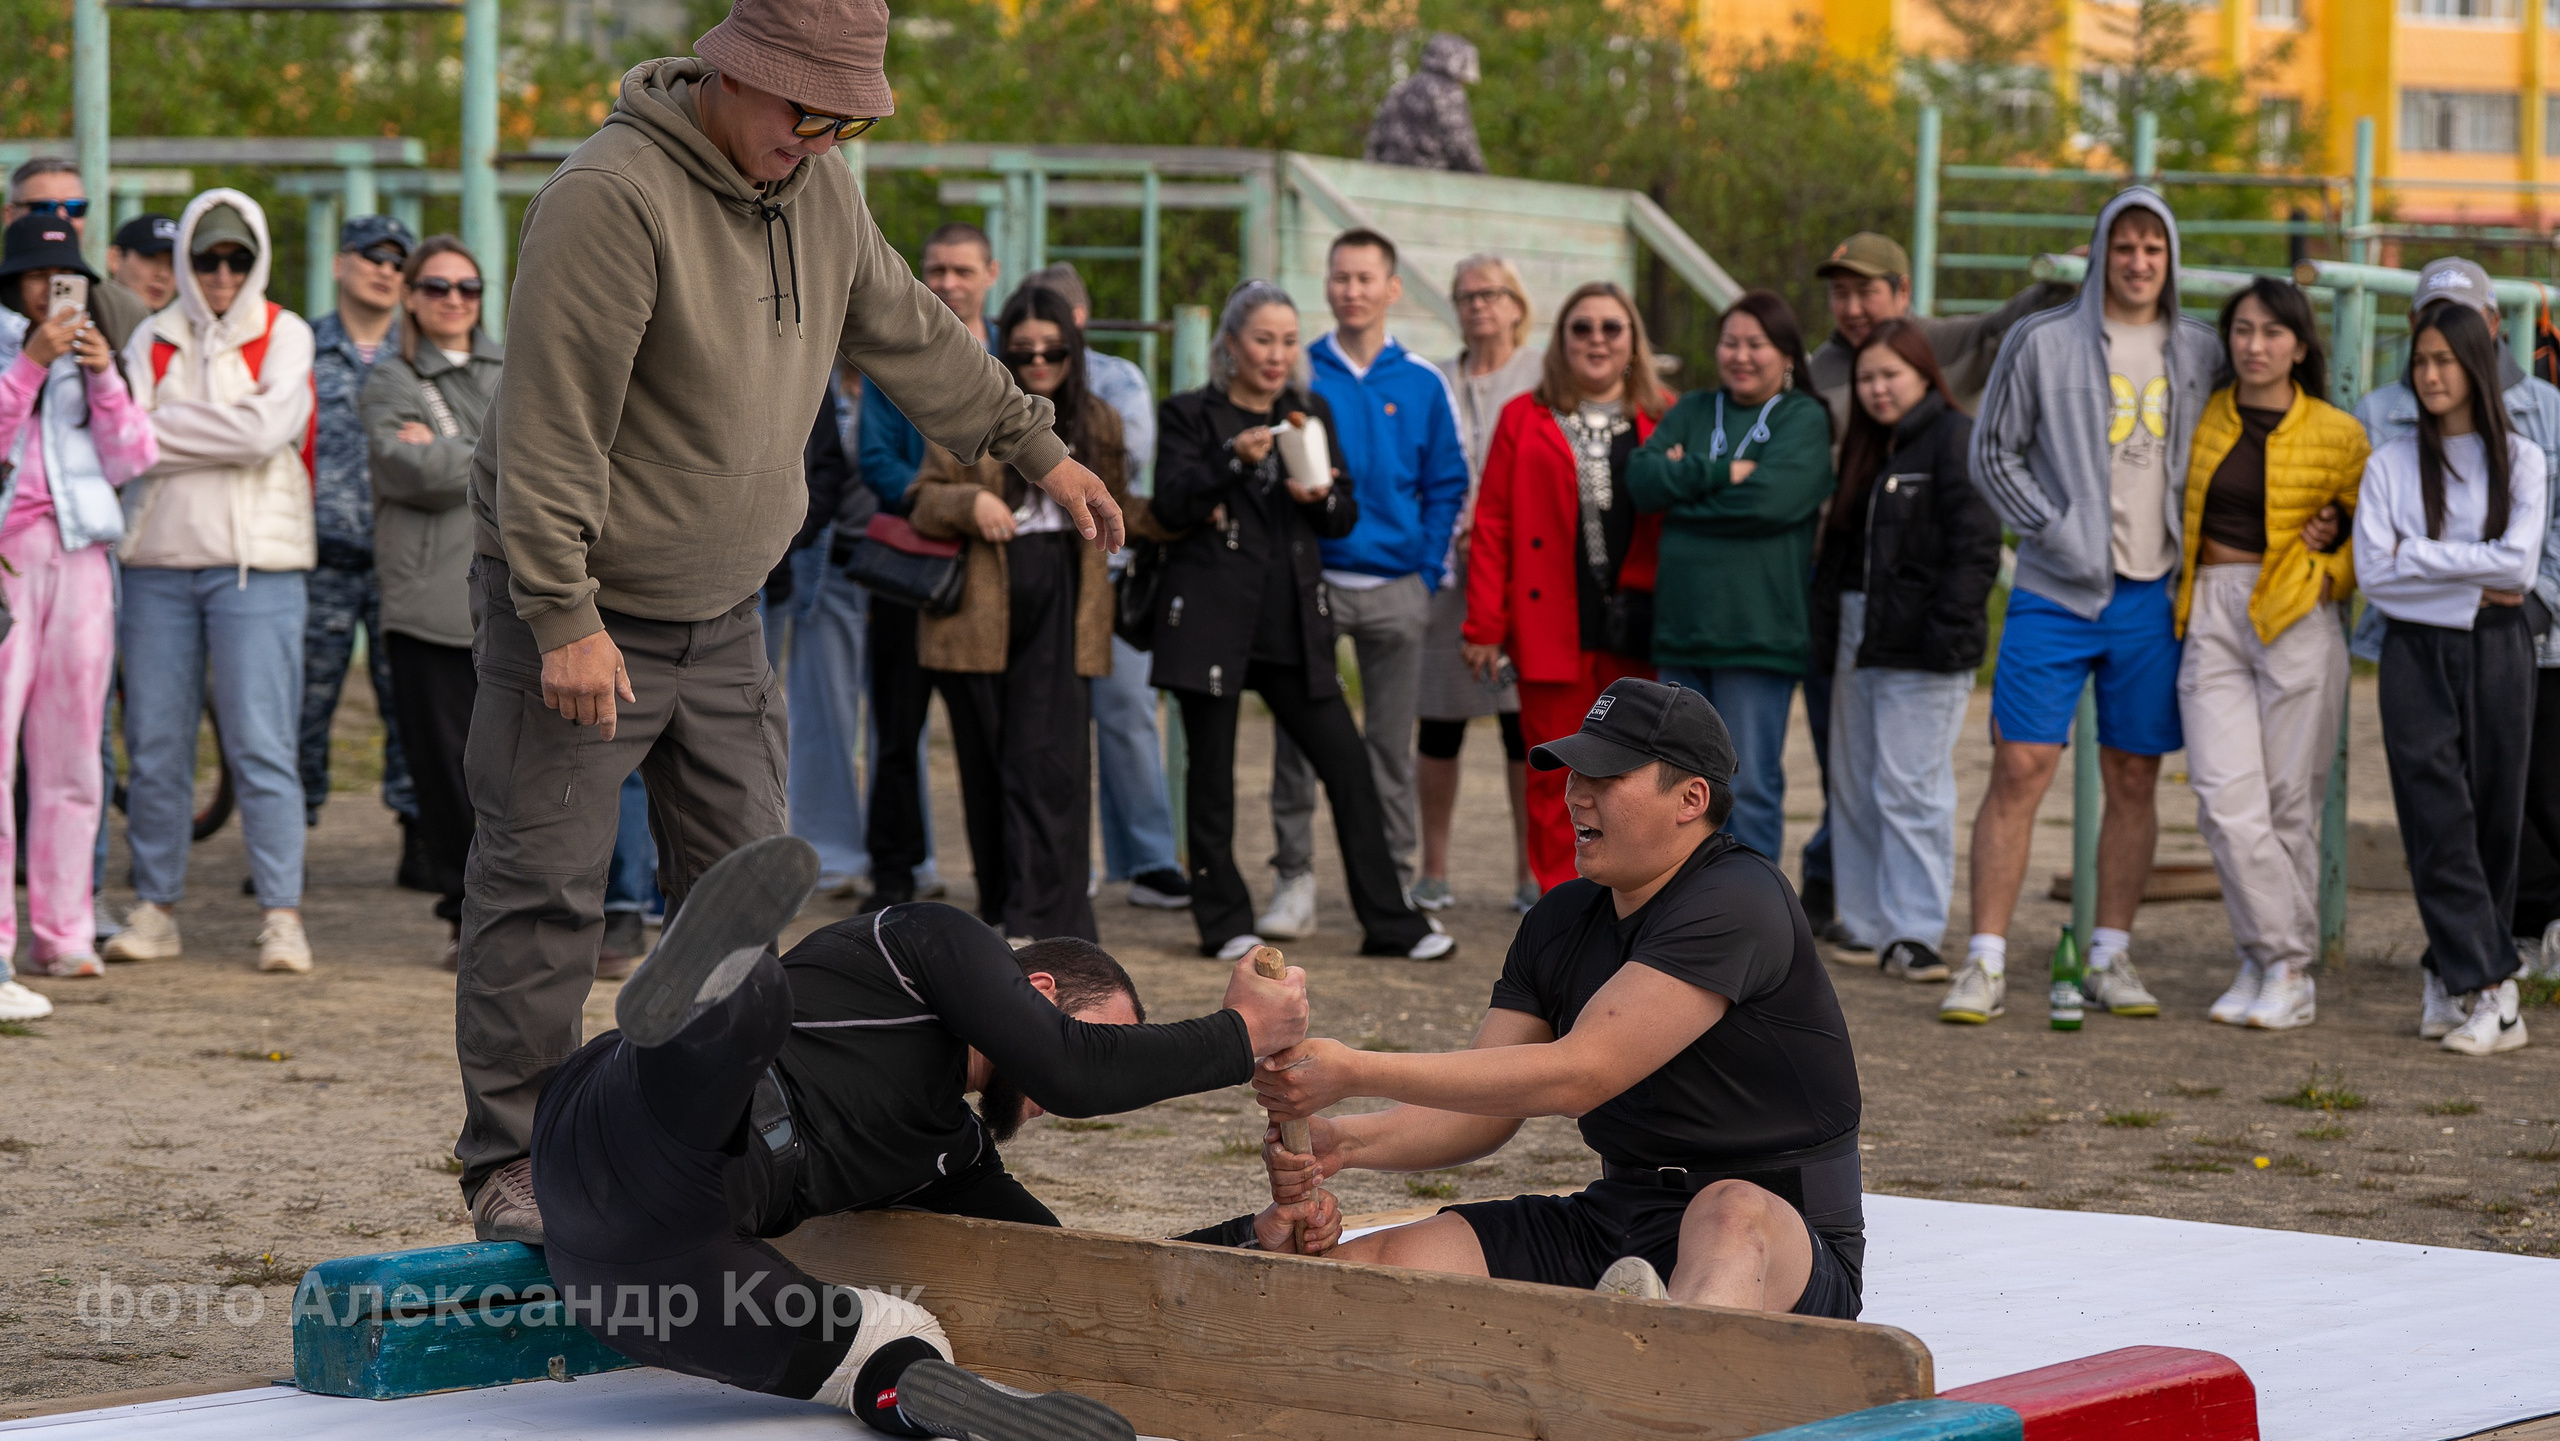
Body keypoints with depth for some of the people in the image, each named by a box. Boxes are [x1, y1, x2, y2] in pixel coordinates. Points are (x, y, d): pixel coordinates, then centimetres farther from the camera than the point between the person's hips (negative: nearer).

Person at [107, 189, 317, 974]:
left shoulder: (285, 335, 5)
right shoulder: (152, 340, 11)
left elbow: (266, 429, -12)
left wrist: (162, 430, -6)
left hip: (255, 563, -3)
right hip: (157, 561, 3)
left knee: (260, 746, -6)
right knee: (155, 745, 3)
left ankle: (282, 915, -3)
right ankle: (156, 909, 12)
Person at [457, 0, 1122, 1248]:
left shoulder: (816, 193, 4)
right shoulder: (612, 196, -22)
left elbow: (914, 338, 19)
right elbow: (550, 425, -24)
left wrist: (1037, 450, 24)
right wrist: (563, 619, -27)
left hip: (721, 612, 8)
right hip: (577, 609, -8)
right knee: (542, 890, -5)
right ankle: (509, 1161, 3)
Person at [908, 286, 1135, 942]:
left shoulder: (1098, 424, 13)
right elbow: (923, 504, 3)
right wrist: (971, 501, -17)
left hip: (1058, 612, 0)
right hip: (979, 611, 0)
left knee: (1045, 764, -11)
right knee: (986, 767, 4)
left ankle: (1038, 922, -12)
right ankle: (999, 909, 17)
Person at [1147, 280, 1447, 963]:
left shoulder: (1311, 412, 13)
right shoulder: (1189, 415, 1)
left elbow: (1346, 516, 12)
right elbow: (1170, 507, -9)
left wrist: (1322, 498, -10)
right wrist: (1234, 460, -22)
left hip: (1293, 618, 3)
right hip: (1211, 616, -3)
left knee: (1348, 764, -2)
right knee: (1212, 770, 1)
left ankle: (1389, 921, 3)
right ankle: (1225, 922, 11)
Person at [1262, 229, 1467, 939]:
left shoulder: (1421, 382, 5)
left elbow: (1447, 484, 7)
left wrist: (1427, 571, -2)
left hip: (1395, 587, 1)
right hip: (1310, 580, -1)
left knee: (1391, 741, 6)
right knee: (1297, 735, -2)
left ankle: (1395, 878, 11)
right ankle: (1294, 881, 2)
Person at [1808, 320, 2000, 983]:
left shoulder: (1955, 439, -7)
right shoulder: (1864, 448, 18)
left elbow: (1975, 547, -15)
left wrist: (1946, 629, -21)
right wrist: (1826, 630, 13)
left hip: (1919, 647, -8)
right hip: (1857, 640, 8)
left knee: (1910, 790, -9)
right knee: (1853, 786, 10)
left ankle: (1914, 933, -6)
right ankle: (1865, 925, 17)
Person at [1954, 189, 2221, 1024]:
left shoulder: (2202, 353, 9)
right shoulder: (2042, 343, 0)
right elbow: (1994, 453, 3)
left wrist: (2194, 549, 5)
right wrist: (2052, 529, -6)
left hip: (2154, 595, 3)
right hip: (2056, 589, -3)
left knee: (2134, 780, 6)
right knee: (2020, 769, -7)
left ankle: (2112, 957, 15)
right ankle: (1986, 962, -4)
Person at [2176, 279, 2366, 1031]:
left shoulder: (2336, 434, 1)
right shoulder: (2202, 419, 8)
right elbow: (2180, 511, 25)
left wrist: (2330, 572, -5)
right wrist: (2188, 568, 10)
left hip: (2295, 622, -2)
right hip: (2211, 616, 3)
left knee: (2289, 800, -1)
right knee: (2226, 798, -9)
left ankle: (2289, 974, 8)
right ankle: (2272, 960, -1)